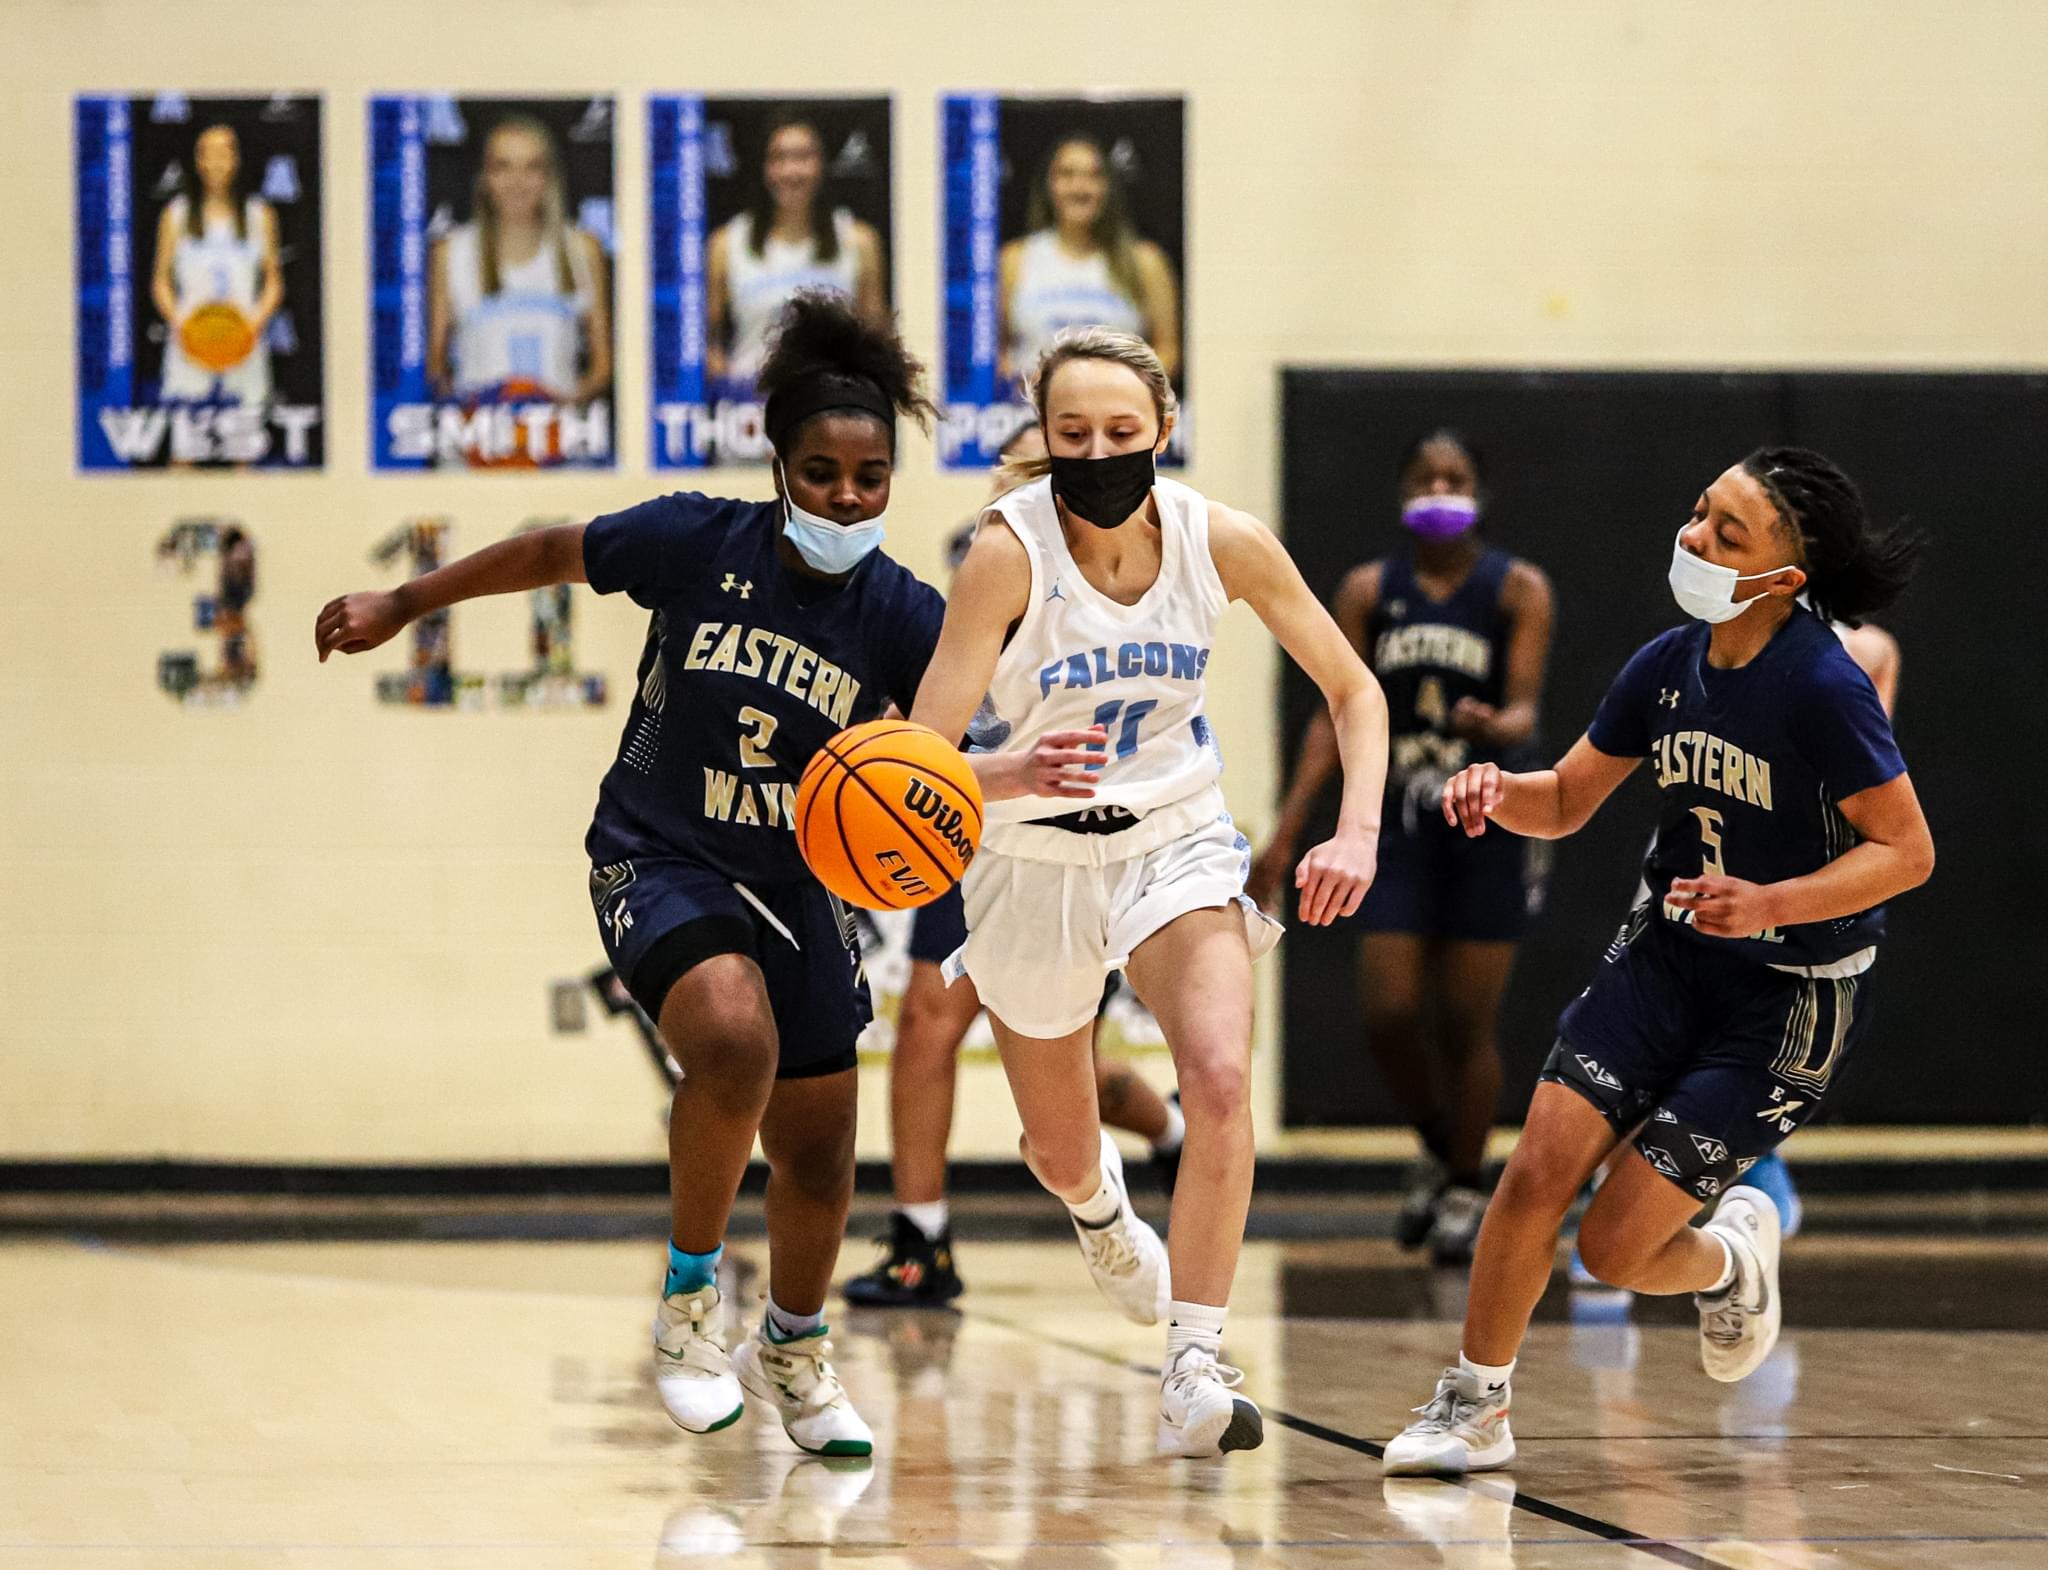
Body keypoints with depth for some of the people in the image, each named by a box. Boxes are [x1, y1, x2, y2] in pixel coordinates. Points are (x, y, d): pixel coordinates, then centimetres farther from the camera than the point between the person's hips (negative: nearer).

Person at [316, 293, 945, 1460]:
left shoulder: (902, 616, -12)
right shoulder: (696, 543, -15)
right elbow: (550, 555, 1)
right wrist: (403, 606, 9)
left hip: (799, 884, 3)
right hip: (659, 860, -3)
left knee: (818, 1152, 10)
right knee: (733, 1041, -33)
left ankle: (795, 1352, 40)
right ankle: (690, 1297, -11)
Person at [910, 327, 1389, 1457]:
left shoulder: (1222, 544, -15)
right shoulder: (1009, 554, -25)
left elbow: (1353, 690, -2)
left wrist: (1358, 831, -18)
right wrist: (1016, 775, -51)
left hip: (1176, 842, 1)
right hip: (1035, 858, -1)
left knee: (1220, 1076, -27)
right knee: (1059, 1150, 17)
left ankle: (1194, 1369, -25)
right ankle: (1100, 1207, 56)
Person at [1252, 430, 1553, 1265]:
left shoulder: (1518, 591, -3)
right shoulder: (1368, 591, 4)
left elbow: (1524, 710, -11)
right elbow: (1337, 717, 5)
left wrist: (1495, 726, -37)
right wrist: (1285, 835, 0)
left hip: (1485, 828, -2)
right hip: (1398, 827, 2)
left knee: (1467, 1024, 0)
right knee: (1388, 1014, -6)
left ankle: (1466, 1190, 16)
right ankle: (1434, 1150, 21)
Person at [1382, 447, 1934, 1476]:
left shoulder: (1823, 688, -23)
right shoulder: (1667, 666, -3)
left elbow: (1907, 851, -18)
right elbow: (1566, 801, 10)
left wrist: (1770, 905, -30)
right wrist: (1497, 789, -13)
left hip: (1793, 995, -5)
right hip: (1669, 955, 5)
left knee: (1615, 1249, -8)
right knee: (1537, 1174, -9)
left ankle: (1730, 1257, 28)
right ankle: (1474, 1408, 10)